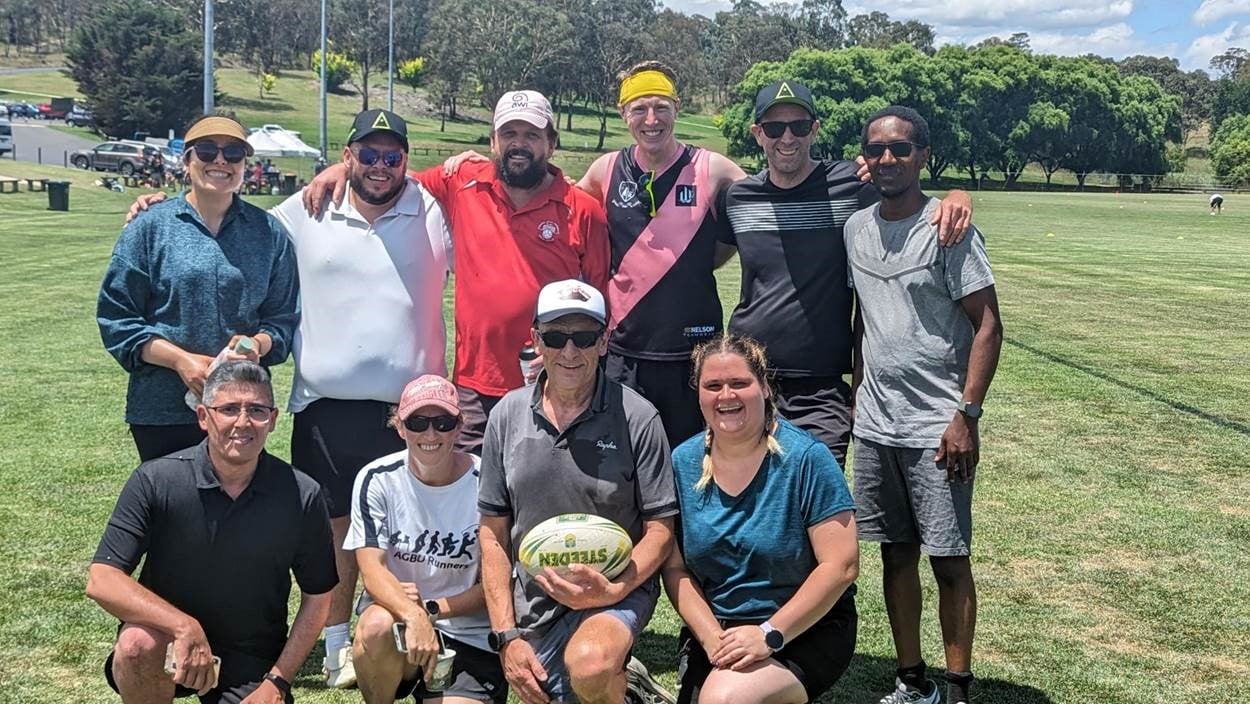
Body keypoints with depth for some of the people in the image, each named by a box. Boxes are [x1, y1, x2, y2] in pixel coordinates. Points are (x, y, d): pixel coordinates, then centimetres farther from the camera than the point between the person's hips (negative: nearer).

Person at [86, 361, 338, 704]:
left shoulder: (301, 496, -11)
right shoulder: (154, 481, -14)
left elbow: (317, 595, 0)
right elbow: (101, 580, -19)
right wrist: (184, 627, -32)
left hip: (252, 660, 1)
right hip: (167, 638, -1)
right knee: (138, 644, -33)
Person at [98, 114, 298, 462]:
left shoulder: (268, 231, 7)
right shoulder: (150, 228, 1)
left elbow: (284, 316, 9)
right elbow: (116, 317, -1)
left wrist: (258, 344, -13)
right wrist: (180, 360, -14)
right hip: (162, 409, -2)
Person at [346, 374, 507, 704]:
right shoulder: (377, 479, -6)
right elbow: (372, 569, -15)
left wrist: (431, 609, -17)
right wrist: (413, 615, -34)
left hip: (470, 637, 0)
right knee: (376, 626, -33)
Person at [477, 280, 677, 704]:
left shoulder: (637, 418, -9)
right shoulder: (507, 416, 1)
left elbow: (660, 530, -5)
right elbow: (493, 531, 5)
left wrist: (614, 590, -22)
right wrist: (506, 636, -2)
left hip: (615, 593, -4)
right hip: (533, 600, 4)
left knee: (589, 666, -33)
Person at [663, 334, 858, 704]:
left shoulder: (807, 458, -13)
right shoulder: (682, 463, 0)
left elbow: (841, 566, -15)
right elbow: (675, 567, 2)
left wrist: (770, 635, -19)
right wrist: (711, 637, -13)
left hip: (807, 630, -4)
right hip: (713, 628, 4)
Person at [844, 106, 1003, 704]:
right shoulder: (856, 228, 8)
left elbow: (987, 325, -9)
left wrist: (966, 414, -15)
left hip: (936, 427, -5)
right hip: (875, 426, 5)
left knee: (948, 559, 1)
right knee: (895, 553, 11)